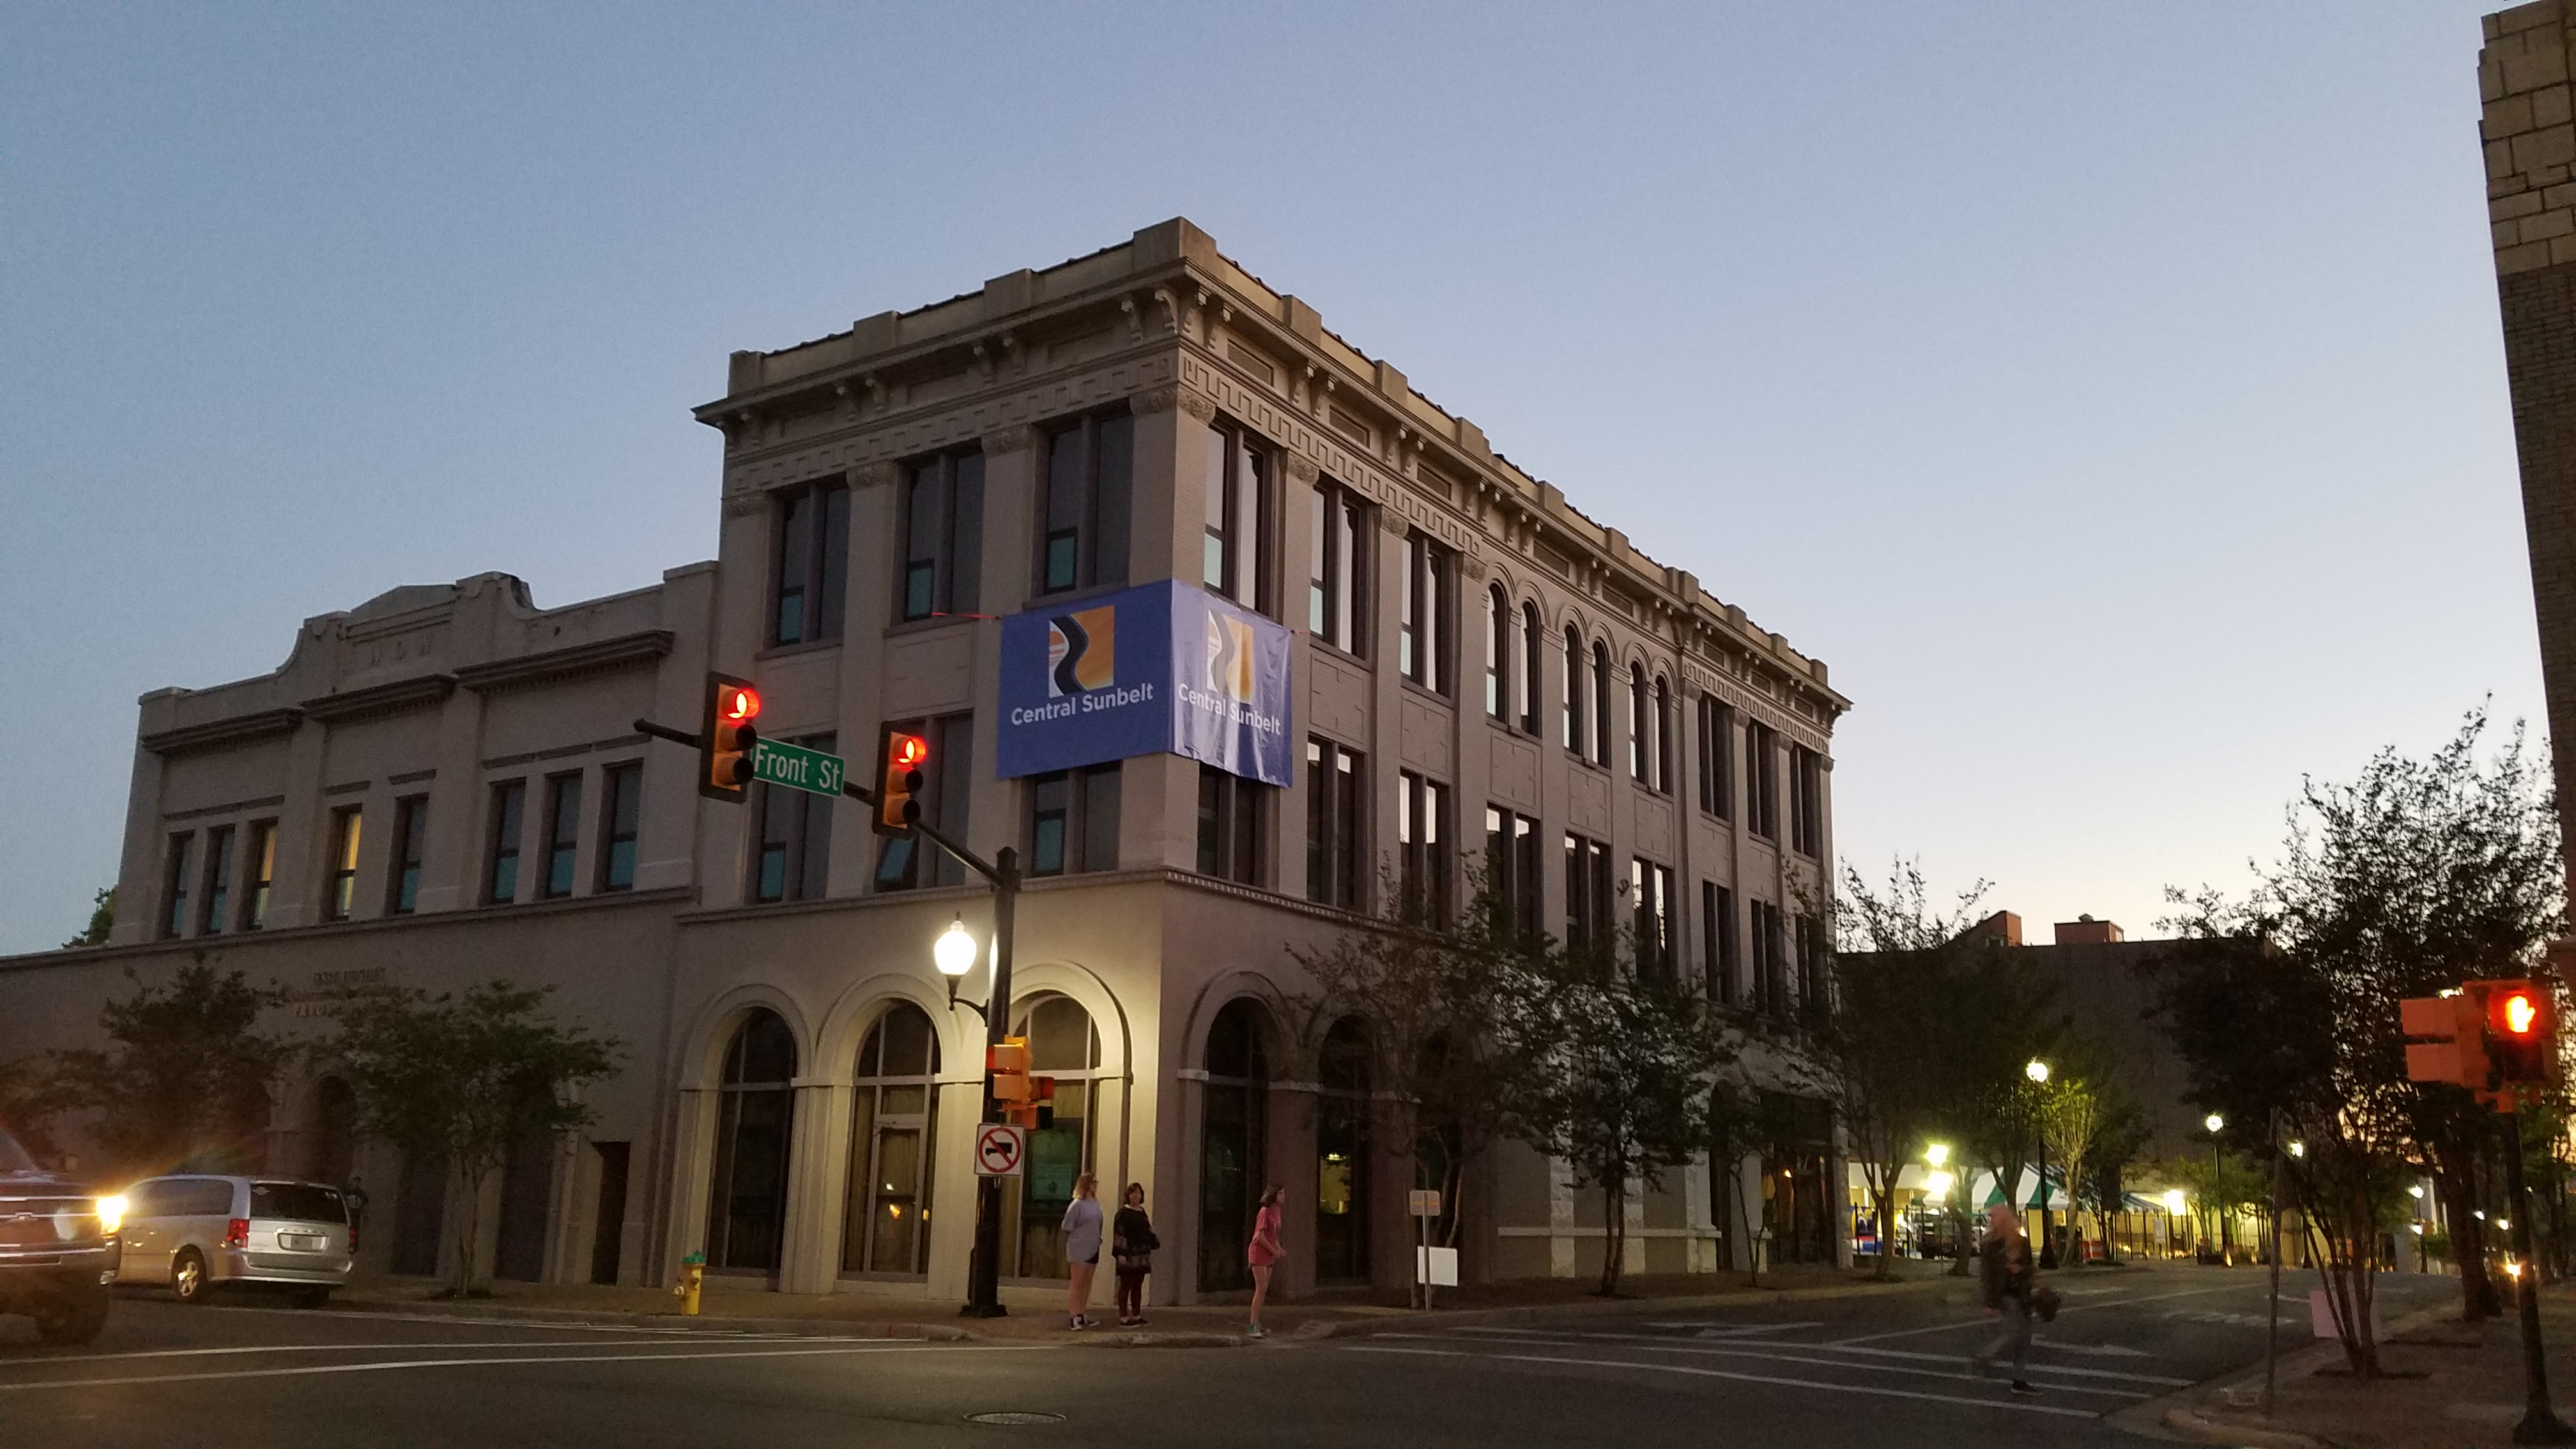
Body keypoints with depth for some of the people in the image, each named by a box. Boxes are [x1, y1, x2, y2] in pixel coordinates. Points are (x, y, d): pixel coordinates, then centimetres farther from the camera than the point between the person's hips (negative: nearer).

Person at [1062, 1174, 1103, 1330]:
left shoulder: (1095, 1203, 9)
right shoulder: (1077, 1205, -12)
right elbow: (1068, 1229, -9)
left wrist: (1098, 1242, 13)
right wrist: (1067, 1251, -7)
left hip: (1093, 1249, 7)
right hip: (1080, 1249, -7)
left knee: (1087, 1283, 13)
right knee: (1077, 1283, -4)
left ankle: (1082, 1315, 21)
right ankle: (1074, 1317, -3)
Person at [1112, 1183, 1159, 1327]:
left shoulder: (1142, 1212, 14)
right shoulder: (1123, 1212, -9)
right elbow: (1119, 1233, -14)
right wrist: (1121, 1254, -20)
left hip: (1142, 1255, 8)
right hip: (1129, 1255, -8)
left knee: (1138, 1286, 11)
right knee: (1126, 1286, -3)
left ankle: (1136, 1316, 18)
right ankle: (1124, 1319, -1)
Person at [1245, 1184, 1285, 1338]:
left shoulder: (1276, 1212, 10)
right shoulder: (1265, 1212, -17)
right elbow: (1260, 1236, -20)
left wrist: (1280, 1249, 6)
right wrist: (1274, 1251, -14)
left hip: (1268, 1255, 9)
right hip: (1259, 1252, -9)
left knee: (1263, 1290, 11)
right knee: (1261, 1288, -13)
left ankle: (1257, 1323, 18)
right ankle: (1253, 1327, -14)